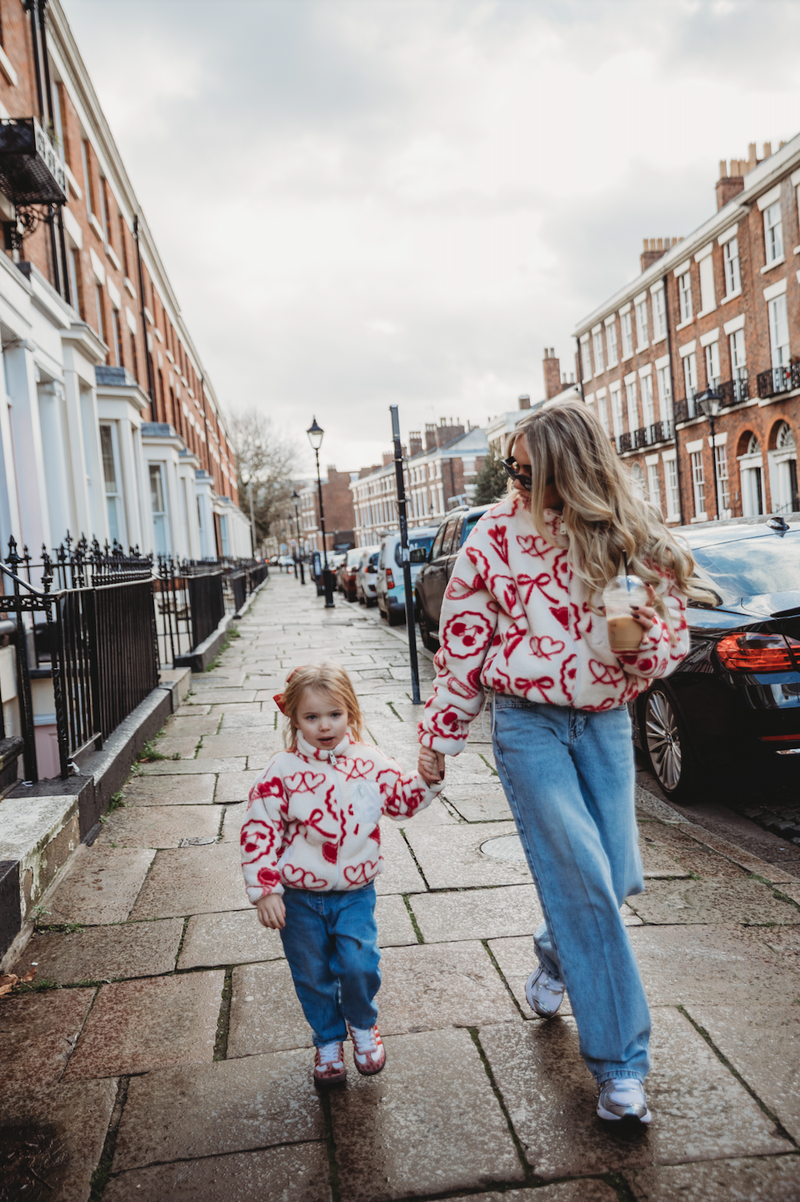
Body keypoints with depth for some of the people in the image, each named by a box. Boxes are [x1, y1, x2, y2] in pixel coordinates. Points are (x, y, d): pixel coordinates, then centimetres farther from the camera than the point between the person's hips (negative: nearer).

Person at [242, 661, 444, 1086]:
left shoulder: (370, 763, -5)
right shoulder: (282, 771, -13)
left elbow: (403, 800, 9)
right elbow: (259, 830, -11)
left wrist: (427, 779, -10)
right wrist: (265, 891, -15)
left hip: (354, 892, 1)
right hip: (299, 897, -1)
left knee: (360, 964, -7)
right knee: (313, 975, 12)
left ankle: (362, 1024, 26)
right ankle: (328, 1041, 38)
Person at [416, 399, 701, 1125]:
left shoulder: (634, 540, -2)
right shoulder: (496, 535, -5)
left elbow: (674, 635, 5)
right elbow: (460, 646, 1)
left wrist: (647, 636, -20)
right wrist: (439, 741, 4)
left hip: (605, 723, 3)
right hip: (528, 723, -2)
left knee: (615, 880, 7)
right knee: (581, 879, -8)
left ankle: (557, 957, 42)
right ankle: (620, 1063, 6)